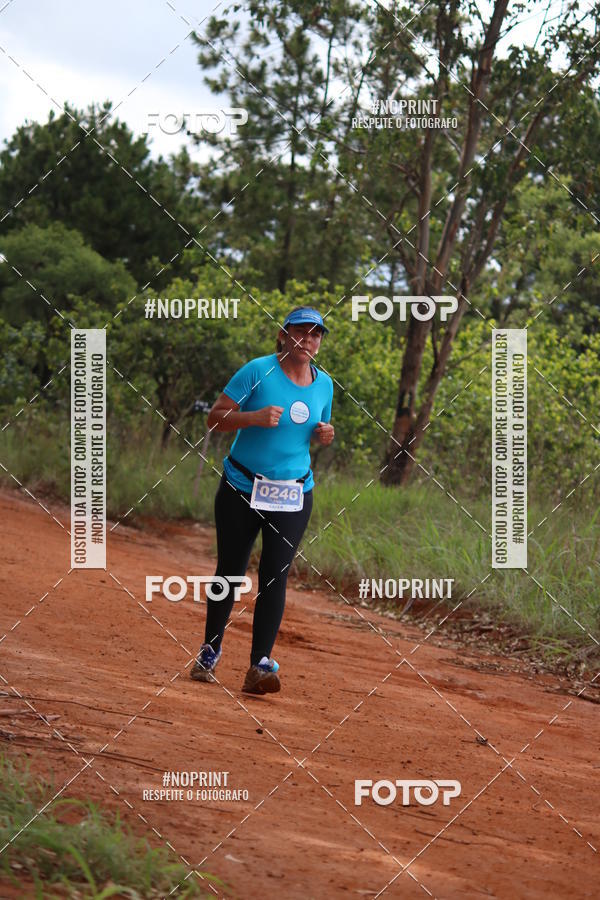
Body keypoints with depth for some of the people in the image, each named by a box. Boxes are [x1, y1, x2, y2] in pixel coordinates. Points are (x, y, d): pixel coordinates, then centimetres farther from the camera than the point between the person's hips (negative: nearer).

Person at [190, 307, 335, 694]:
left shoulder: (324, 384, 6)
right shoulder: (258, 371, -9)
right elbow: (216, 417, -9)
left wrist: (325, 433, -1)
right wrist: (255, 417, -26)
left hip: (293, 495, 3)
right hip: (242, 488, -3)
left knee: (275, 577, -6)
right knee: (231, 572, 5)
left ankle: (260, 664, -7)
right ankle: (210, 652, 24)